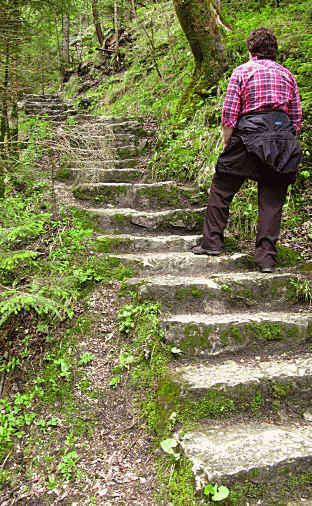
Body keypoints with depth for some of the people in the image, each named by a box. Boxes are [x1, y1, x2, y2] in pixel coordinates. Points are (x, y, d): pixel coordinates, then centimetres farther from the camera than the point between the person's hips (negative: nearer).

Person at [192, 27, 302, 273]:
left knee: (221, 189, 11)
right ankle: (267, 257, 5)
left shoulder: (242, 71, 4)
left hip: (250, 134, -3)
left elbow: (229, 113, -4)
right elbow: (297, 116, 11)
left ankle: (212, 241, 15)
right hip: (283, 137, 4)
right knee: (272, 200, 5)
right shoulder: (287, 74, 15)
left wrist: (227, 143, 5)